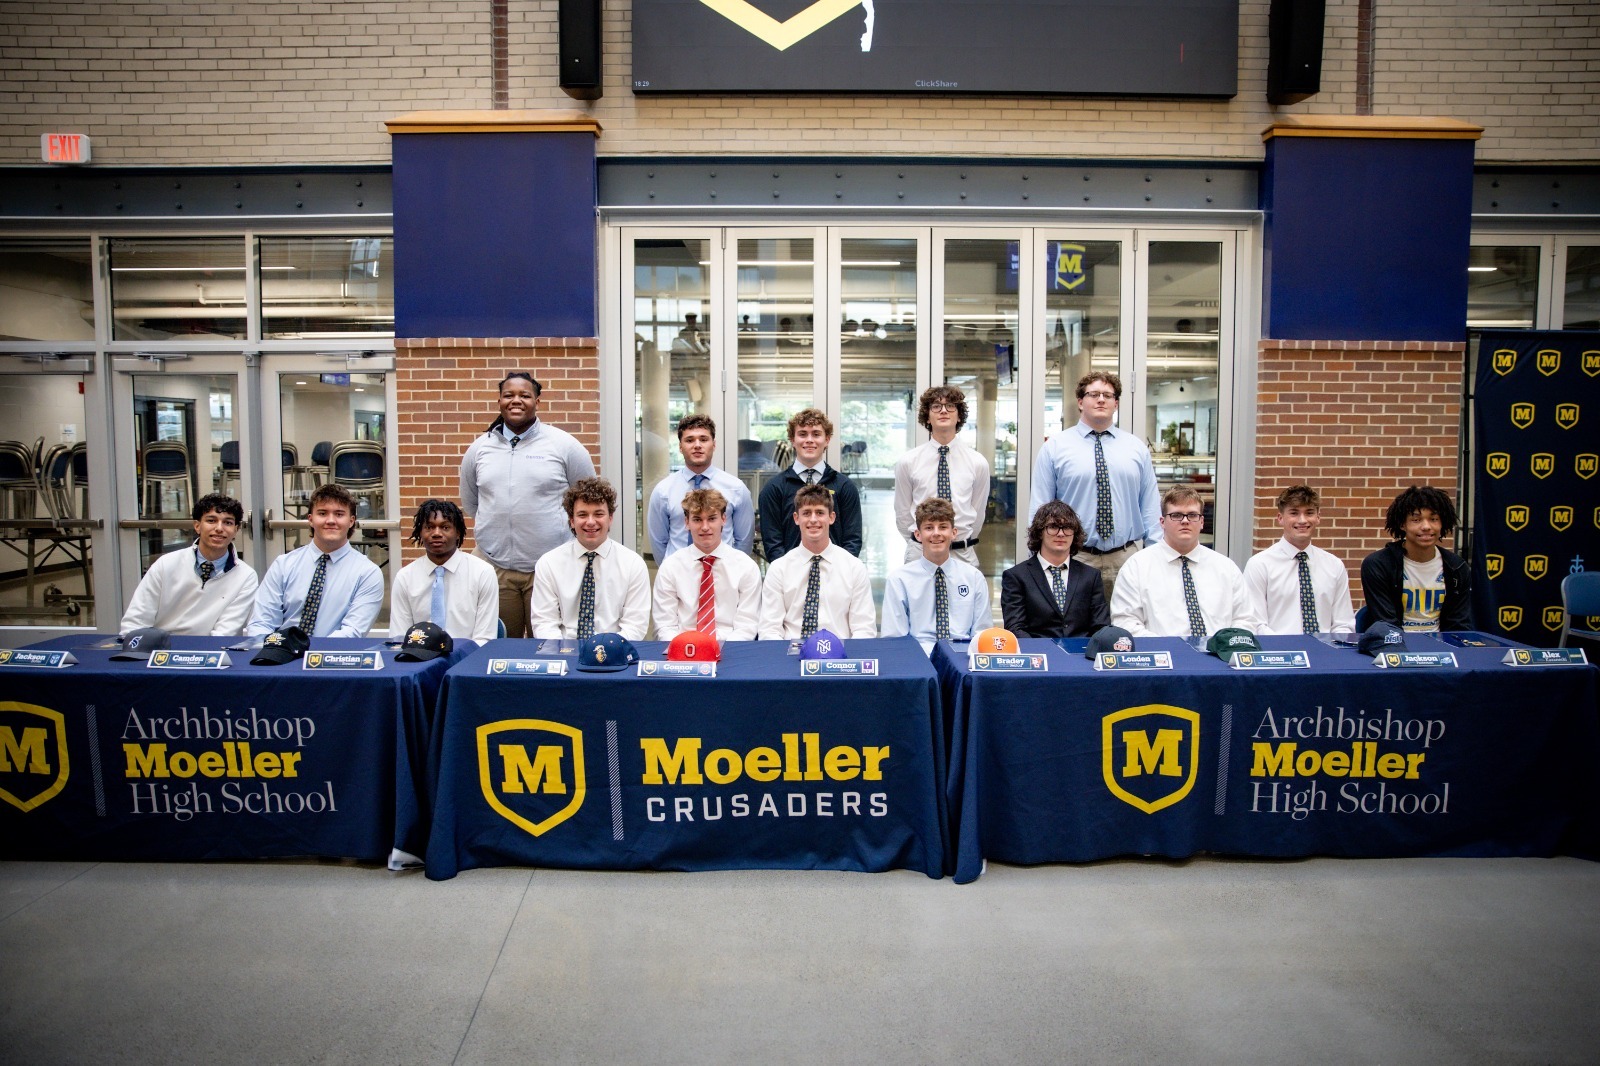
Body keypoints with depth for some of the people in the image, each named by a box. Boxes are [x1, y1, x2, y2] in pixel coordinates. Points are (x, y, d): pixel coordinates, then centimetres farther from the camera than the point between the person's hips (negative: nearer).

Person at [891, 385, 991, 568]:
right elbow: (902, 513, 6)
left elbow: (978, 512, 9)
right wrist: (918, 545, 11)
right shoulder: (907, 462, -2)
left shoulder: (978, 463, 0)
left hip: (963, 554, 1)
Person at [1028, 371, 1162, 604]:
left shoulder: (1137, 448, 12)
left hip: (1126, 558, 2)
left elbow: (1151, 507, 11)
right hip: (1072, 558, -2)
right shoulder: (1054, 447, 3)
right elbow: (1039, 509, 2)